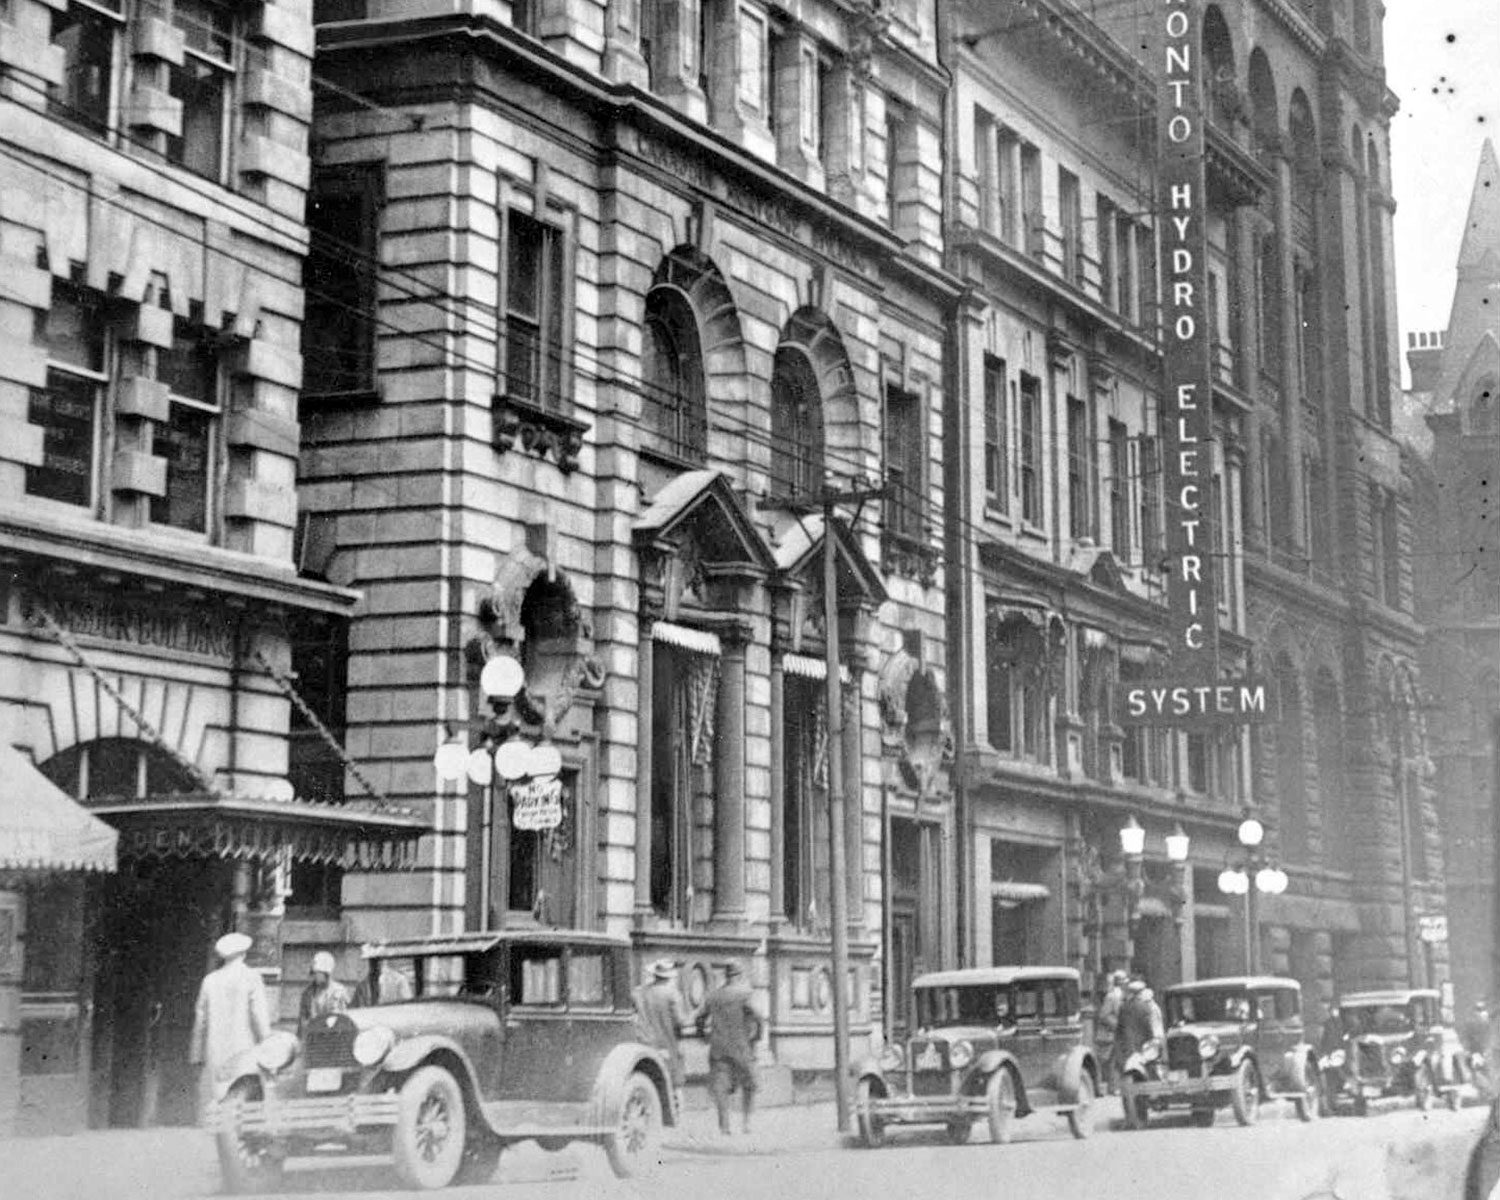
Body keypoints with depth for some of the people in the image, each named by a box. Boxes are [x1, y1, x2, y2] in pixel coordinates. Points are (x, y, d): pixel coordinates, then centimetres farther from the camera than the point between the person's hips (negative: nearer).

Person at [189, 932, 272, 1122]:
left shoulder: (210, 980, 6)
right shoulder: (251, 977, -4)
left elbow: (200, 1019, 10)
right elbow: (260, 1014, -8)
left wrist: (196, 1054, 17)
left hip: (215, 1050, 3)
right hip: (244, 1048, -3)